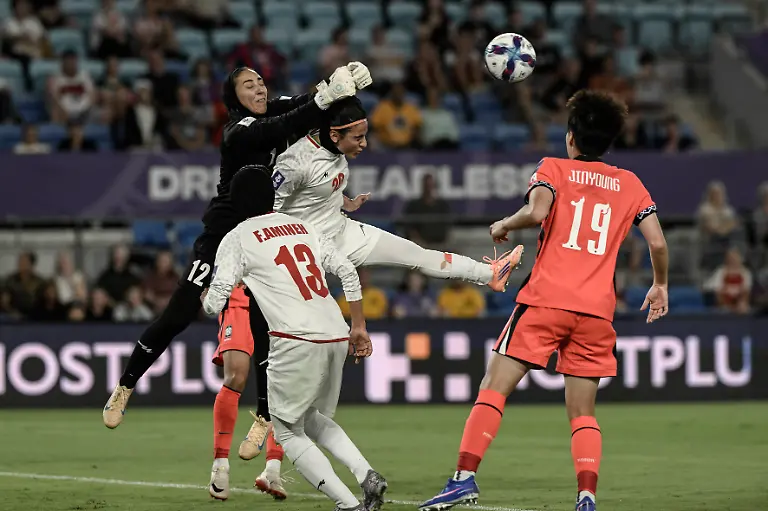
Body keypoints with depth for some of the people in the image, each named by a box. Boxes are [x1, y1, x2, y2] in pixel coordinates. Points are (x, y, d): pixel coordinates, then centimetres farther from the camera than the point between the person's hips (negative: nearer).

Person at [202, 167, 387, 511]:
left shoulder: (236, 239, 6)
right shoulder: (302, 227, 21)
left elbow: (216, 302, 0)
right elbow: (347, 271, 16)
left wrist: (205, 299, 24)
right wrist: (358, 326, 21)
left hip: (296, 340, -6)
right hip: (337, 337, 6)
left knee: (287, 430, 8)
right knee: (314, 419, 25)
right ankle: (367, 476, 3)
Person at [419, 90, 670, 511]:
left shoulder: (554, 169, 6)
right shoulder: (630, 184, 15)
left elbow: (538, 212, -14)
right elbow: (657, 242, 8)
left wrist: (505, 225, 4)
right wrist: (660, 285, 24)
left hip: (545, 301, -3)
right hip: (597, 311, 3)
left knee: (494, 389, 0)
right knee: (582, 413, 9)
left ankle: (464, 477, -13)